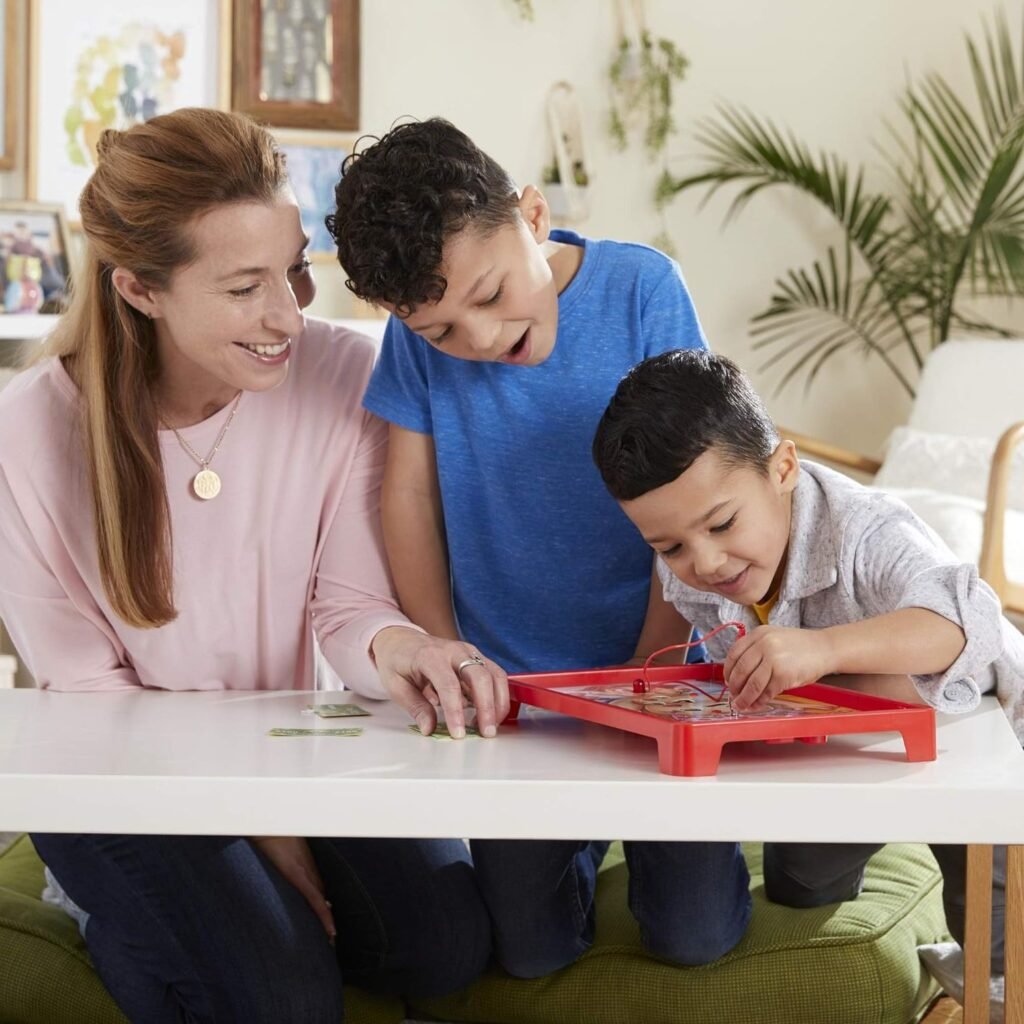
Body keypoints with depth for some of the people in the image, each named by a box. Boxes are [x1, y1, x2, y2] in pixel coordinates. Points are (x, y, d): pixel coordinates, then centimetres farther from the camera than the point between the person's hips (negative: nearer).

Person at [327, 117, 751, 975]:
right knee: (532, 951, -4)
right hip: (509, 686, 1)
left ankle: (633, 826, 26)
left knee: (697, 935, -6)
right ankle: (580, 844, 29)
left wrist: (646, 683, -13)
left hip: (653, 664, -1)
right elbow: (410, 495, -1)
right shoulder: (420, 331, -8)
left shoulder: (641, 288, -13)